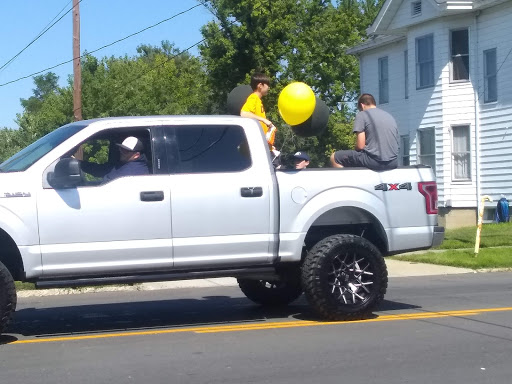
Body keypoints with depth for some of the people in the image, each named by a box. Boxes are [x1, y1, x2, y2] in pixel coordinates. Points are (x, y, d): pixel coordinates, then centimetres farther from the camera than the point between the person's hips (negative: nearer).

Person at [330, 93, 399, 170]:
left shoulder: (362, 114, 1)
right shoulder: (390, 116, 21)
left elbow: (360, 145, -7)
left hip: (375, 161, -7)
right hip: (393, 163, 7)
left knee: (334, 158, 7)